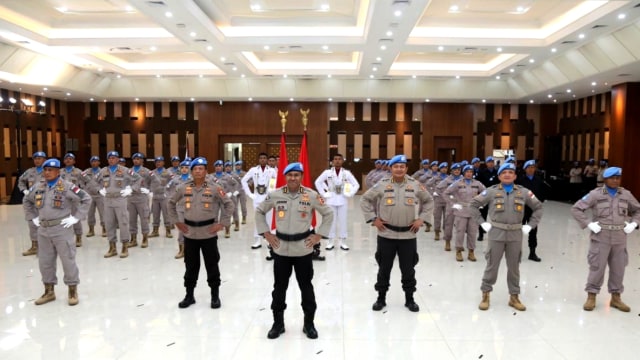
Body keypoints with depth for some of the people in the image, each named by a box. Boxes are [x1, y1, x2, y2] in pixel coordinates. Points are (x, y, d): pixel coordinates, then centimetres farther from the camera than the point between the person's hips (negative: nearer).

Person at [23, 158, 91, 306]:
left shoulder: (67, 187, -9)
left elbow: (86, 199, -10)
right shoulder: (37, 187, 8)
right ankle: (49, 291, 28)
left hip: (62, 229, -6)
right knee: (45, 261, 13)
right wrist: (33, 217, 14)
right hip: (43, 230, 6)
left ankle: (73, 290, 14)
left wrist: (76, 217, -11)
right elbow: (26, 201, 25)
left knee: (68, 260, 1)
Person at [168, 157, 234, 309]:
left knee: (212, 265, 7)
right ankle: (189, 295, 27)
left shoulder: (214, 188, -8)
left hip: (209, 233, -2)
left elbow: (229, 204, -2)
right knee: (191, 265, 13)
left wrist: (222, 223, -6)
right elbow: (171, 203, 14)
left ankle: (215, 296, 20)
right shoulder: (183, 188, -1)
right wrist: (177, 221, 7)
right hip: (189, 233, 2)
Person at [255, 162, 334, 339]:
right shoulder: (275, 195, -4)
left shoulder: (311, 195, -7)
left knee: (306, 286, 9)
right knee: (279, 287, 11)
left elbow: (328, 214, 3)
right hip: (281, 249, 1)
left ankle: (309, 324, 25)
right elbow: (259, 211, 10)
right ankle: (278, 323, 27)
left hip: (303, 249, -1)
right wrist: (266, 234, 3)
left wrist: (318, 235, -2)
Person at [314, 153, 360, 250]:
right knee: (331, 220, 6)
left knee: (342, 220, 6)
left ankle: (343, 242, 16)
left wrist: (349, 194, -4)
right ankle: (330, 242, 17)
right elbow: (318, 182, 5)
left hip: (342, 200, 0)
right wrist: (324, 194, 0)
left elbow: (356, 185, 4)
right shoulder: (327, 172, -2)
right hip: (331, 200, 0)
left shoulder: (347, 173, -1)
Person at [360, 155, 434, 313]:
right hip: (386, 234, -1)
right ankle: (381, 298, 26)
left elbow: (429, 201, 12)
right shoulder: (382, 185, -4)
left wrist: (422, 219, 2)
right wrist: (373, 218, -3)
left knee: (408, 269, 11)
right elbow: (365, 200, 3)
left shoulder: (415, 185, 0)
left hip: (408, 235, 1)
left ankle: (409, 299, 28)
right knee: (384, 268, 10)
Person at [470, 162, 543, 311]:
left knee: (514, 267, 11)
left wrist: (530, 225, 5)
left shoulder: (524, 192, 4)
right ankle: (485, 295, 17)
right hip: (496, 234, -2)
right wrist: (482, 222, -4)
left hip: (515, 235, 2)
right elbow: (473, 204, 1)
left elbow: (538, 207, 13)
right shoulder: (491, 191, -2)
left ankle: (514, 297, 24)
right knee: (492, 265, 4)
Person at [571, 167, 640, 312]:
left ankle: (616, 297, 28)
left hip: (619, 239, 4)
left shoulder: (626, 194, 5)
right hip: (601, 238, -4)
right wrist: (589, 224, -13)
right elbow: (576, 209, -7)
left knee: (618, 269, 13)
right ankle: (591, 296, 15)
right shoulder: (596, 194, -7)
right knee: (597, 267, 1)